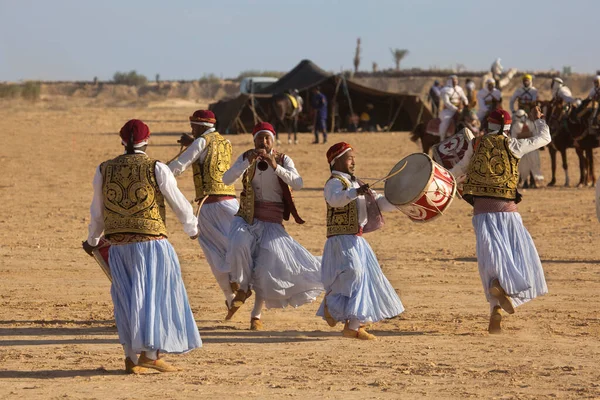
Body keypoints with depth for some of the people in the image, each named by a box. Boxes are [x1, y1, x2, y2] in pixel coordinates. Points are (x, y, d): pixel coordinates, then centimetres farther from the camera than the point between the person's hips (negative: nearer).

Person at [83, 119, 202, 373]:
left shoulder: (104, 171, 5)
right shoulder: (156, 169, -6)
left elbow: (97, 212, 15)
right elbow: (179, 203, 1)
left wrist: (92, 240, 32)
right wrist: (192, 229, 19)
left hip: (118, 245, 4)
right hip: (151, 242, -4)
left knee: (128, 300, 12)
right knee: (157, 295, 2)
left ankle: (131, 358, 9)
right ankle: (149, 353, -9)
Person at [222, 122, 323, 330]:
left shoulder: (283, 160, -1)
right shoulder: (246, 157, 3)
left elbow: (298, 184, -16)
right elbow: (227, 179, -11)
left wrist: (275, 166, -27)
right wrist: (249, 162, -23)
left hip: (272, 221, 0)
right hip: (247, 217, 0)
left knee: (267, 267, -5)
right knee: (239, 244, -31)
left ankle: (256, 314, 14)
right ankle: (242, 288, -6)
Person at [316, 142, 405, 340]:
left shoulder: (356, 184, 21)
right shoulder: (334, 183, -7)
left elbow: (380, 202, 22)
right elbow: (334, 198, -31)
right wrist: (354, 193, -47)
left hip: (357, 241, 9)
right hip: (341, 240, -9)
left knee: (364, 279, 7)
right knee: (352, 271, -27)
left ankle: (354, 326, 13)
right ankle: (330, 302, -3)